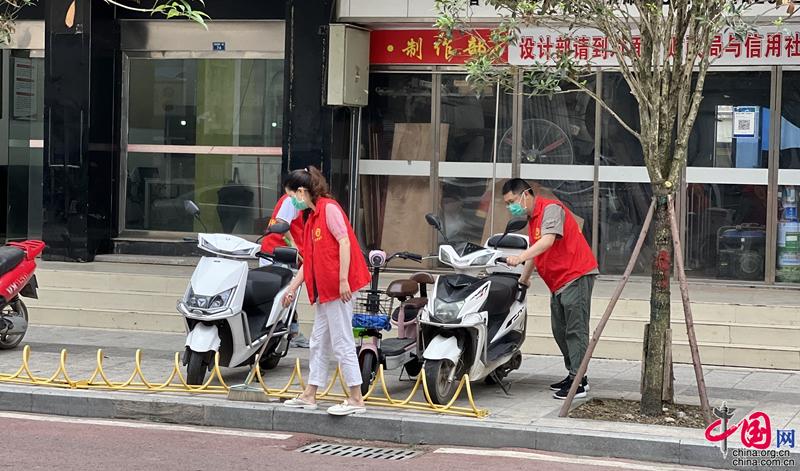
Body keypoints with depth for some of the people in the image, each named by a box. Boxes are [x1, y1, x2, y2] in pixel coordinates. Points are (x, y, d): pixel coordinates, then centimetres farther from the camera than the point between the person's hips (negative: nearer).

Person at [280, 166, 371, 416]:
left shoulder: (329, 208, -10)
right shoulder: (312, 216, 18)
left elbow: (344, 241, -18)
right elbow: (310, 260, 22)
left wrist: (343, 280, -22)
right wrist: (292, 288, 23)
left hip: (338, 285, -10)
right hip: (325, 288, 10)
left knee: (342, 342, -7)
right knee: (318, 341, 14)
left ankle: (356, 399, -2)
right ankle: (310, 395, 22)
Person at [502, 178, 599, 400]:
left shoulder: (550, 208, -12)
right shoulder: (532, 218, 18)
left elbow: (548, 240, -29)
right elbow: (536, 252, 30)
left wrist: (520, 258, -38)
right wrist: (524, 278, 33)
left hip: (576, 275, -10)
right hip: (559, 282, 10)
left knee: (575, 329, -12)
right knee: (559, 330, 12)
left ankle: (579, 383, -14)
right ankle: (573, 374, 21)